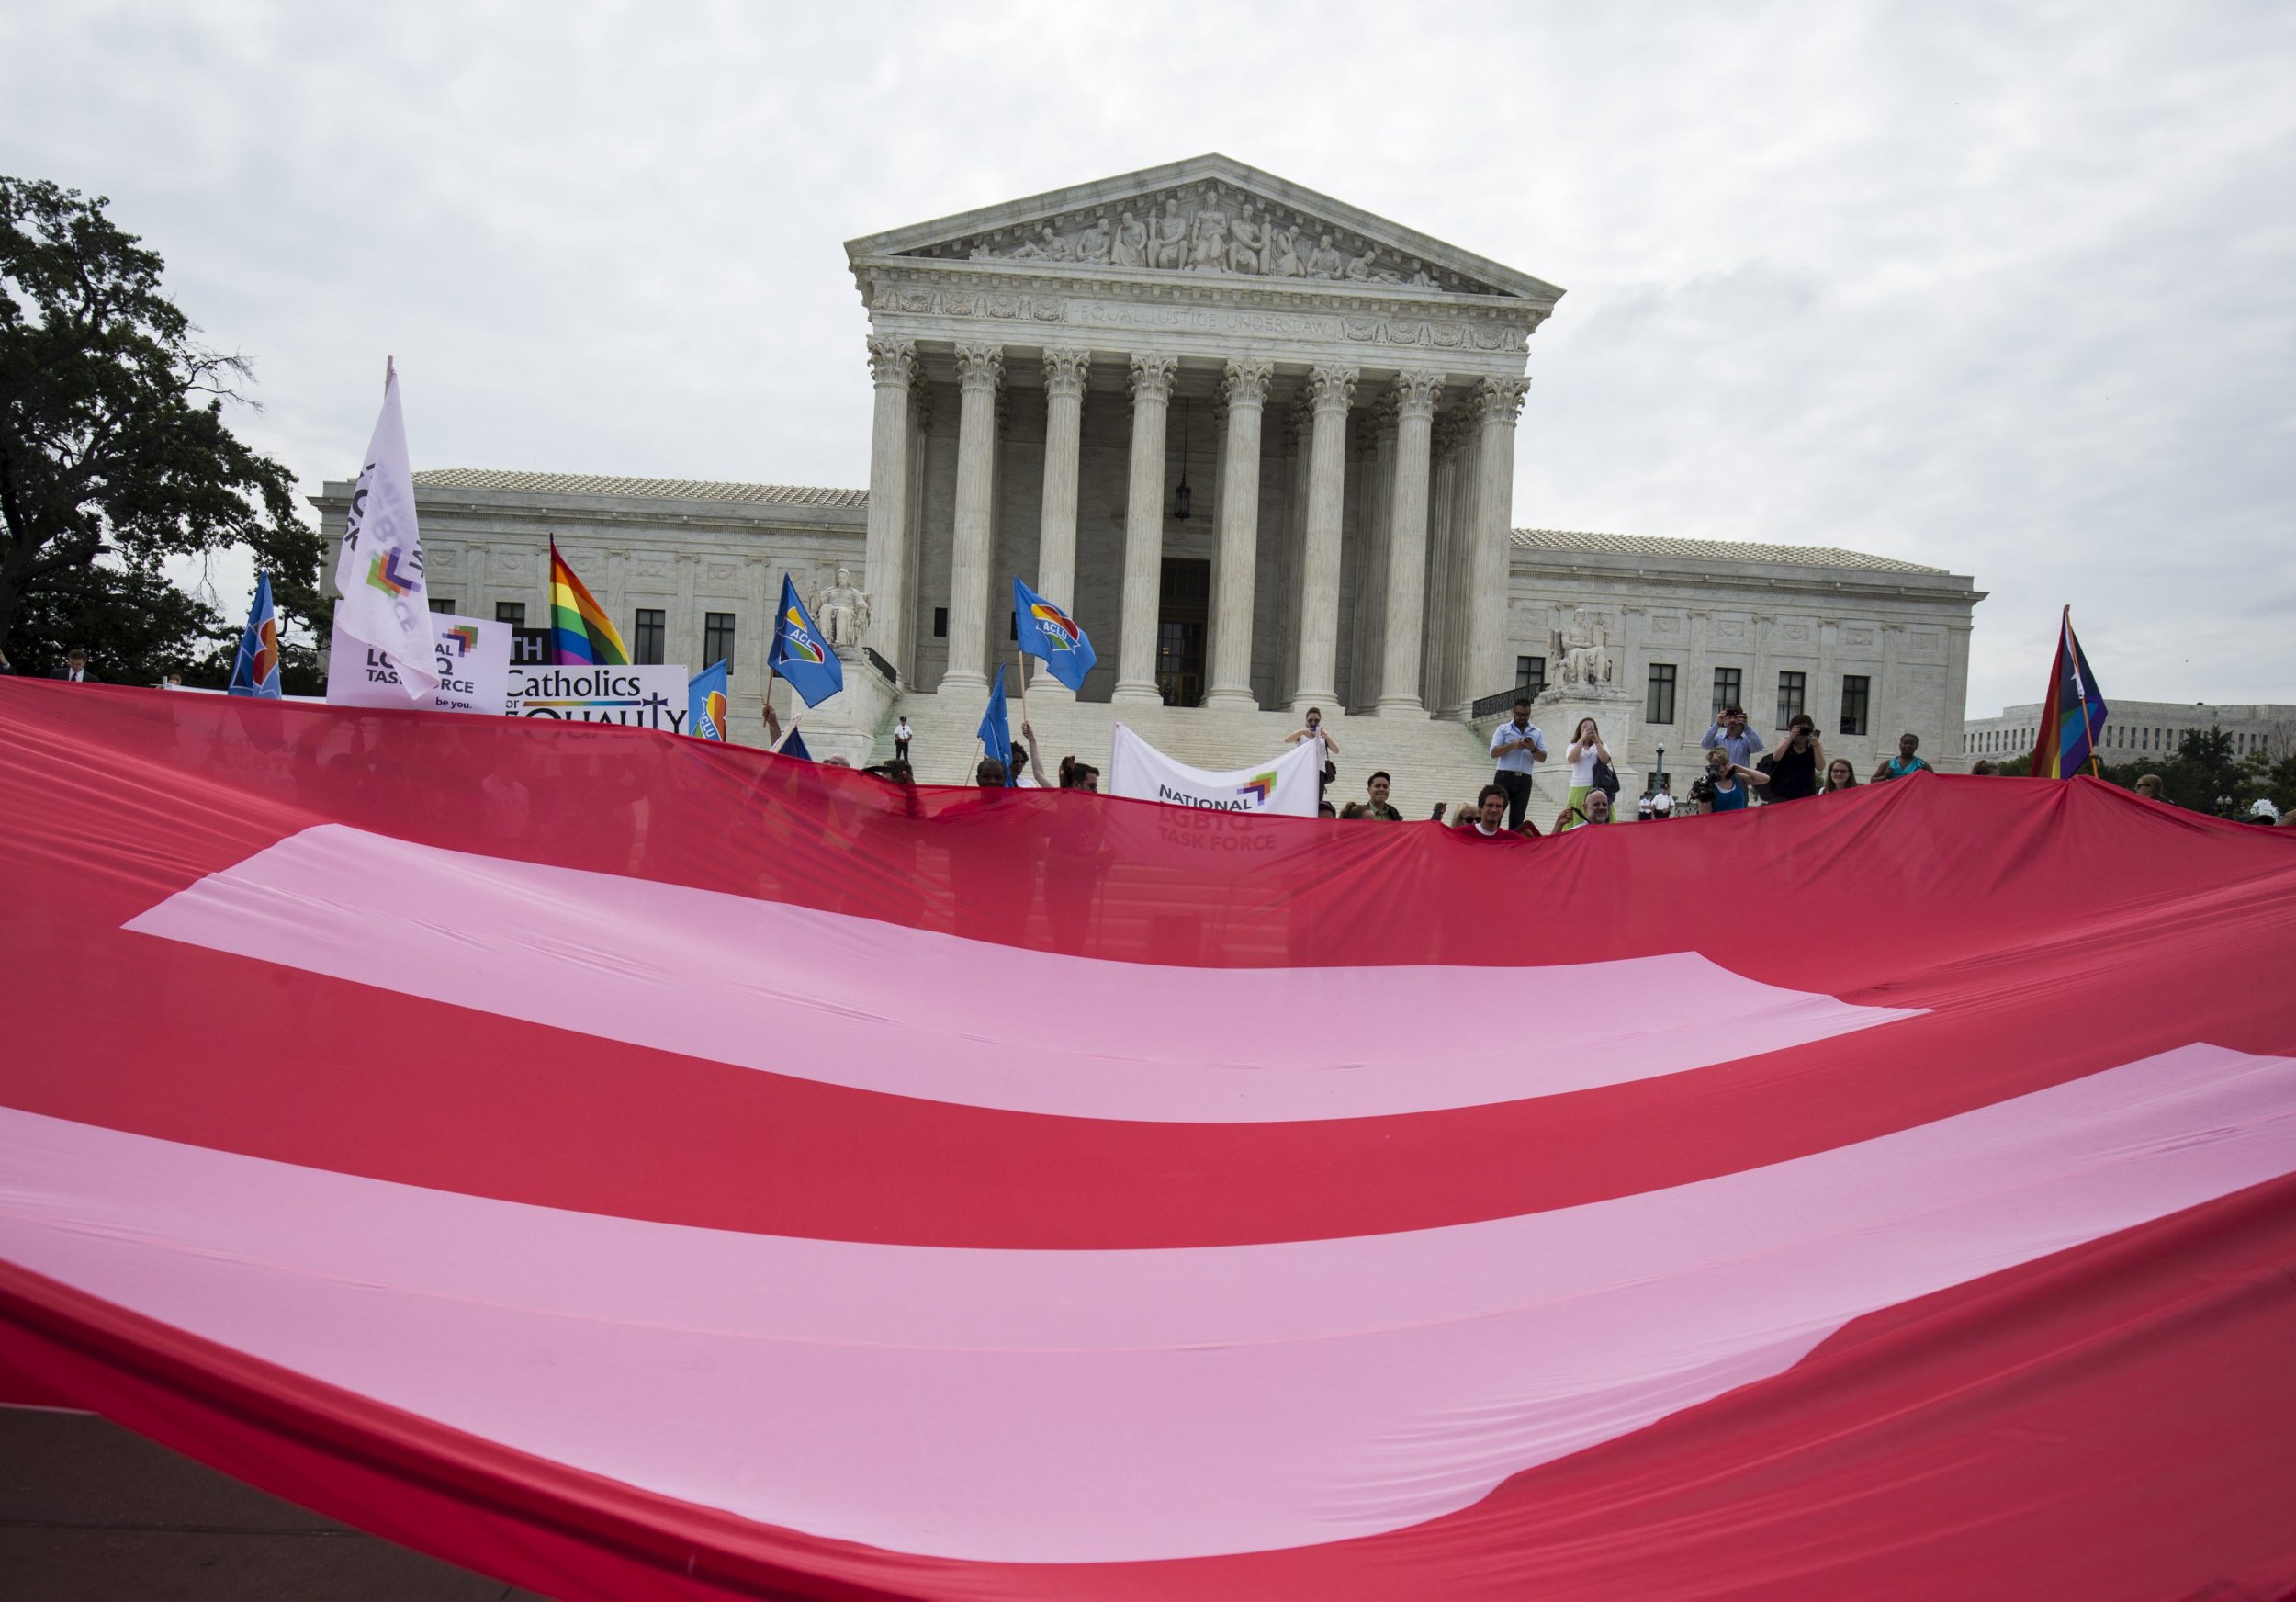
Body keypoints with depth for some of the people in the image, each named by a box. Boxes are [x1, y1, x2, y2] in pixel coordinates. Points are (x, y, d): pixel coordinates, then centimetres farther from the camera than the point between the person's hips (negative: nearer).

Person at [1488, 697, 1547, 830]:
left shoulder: (1537, 733, 13)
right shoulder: (1503, 729, 7)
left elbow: (1543, 758, 7)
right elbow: (1494, 753, -3)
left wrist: (1533, 749, -13)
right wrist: (1512, 745, -16)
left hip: (1524, 780, 3)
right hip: (1504, 777, -2)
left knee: (1517, 818, 4)